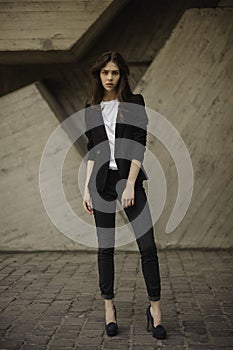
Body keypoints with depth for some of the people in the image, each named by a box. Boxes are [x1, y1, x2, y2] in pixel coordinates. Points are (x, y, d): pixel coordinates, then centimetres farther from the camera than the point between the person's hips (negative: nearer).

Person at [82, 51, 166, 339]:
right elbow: (91, 151, 11)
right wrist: (87, 188, 4)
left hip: (129, 179, -2)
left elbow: (139, 146, -5)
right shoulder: (91, 109, 11)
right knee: (105, 247, 5)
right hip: (102, 182, 3)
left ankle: (155, 307, 6)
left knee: (148, 245, -6)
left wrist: (130, 185, -13)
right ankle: (109, 308, 16)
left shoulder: (135, 102, 2)